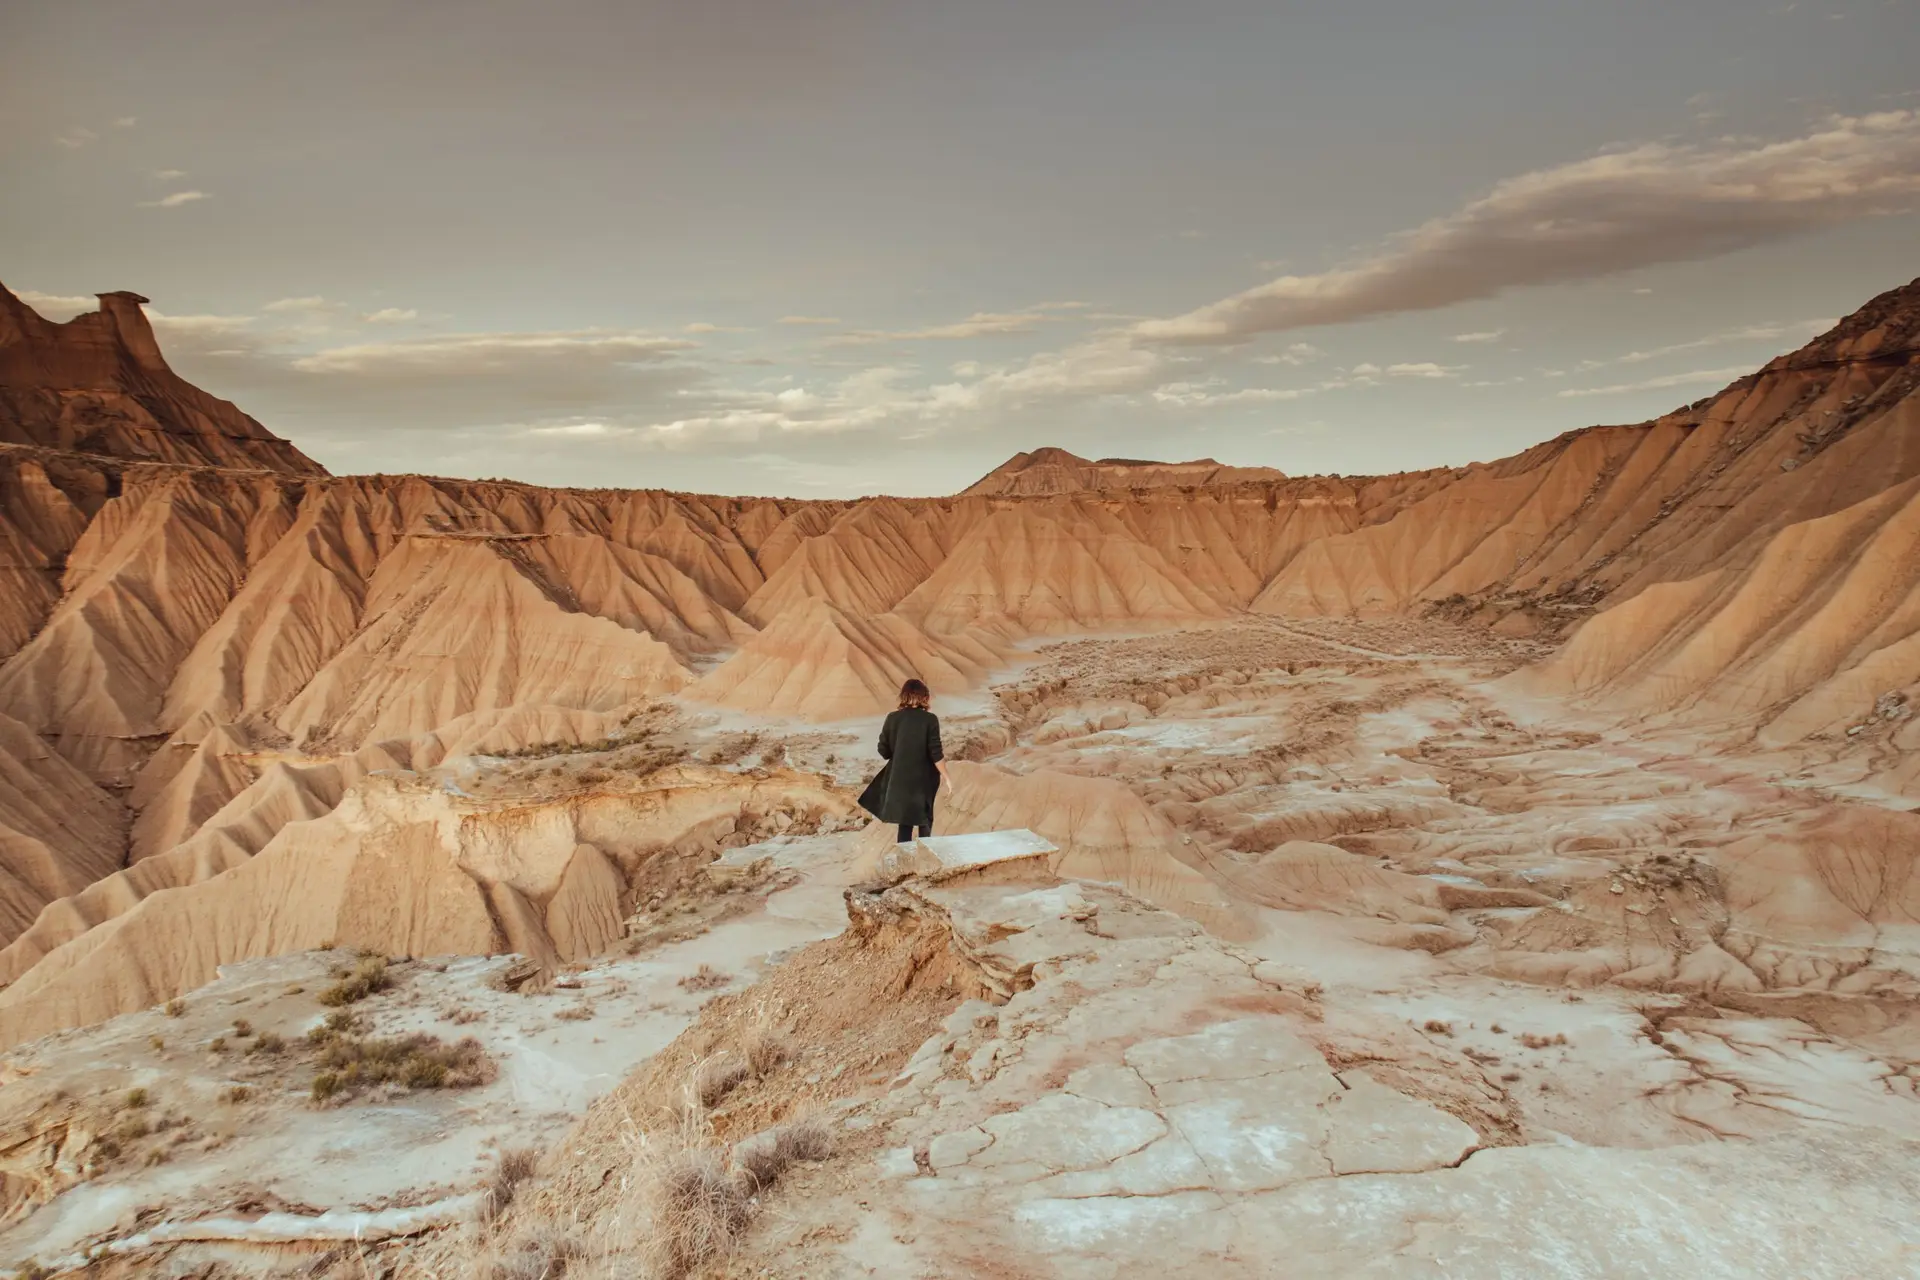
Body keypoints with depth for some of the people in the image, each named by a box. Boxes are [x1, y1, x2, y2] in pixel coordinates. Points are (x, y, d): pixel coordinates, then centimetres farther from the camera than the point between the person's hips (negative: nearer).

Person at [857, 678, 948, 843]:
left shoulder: (893, 718, -5)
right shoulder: (930, 719, -13)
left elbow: (883, 751, 0)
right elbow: (936, 754, -14)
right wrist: (946, 777, -4)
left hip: (900, 778, 2)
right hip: (924, 778, -2)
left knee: (905, 822, 10)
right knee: (924, 819, 19)